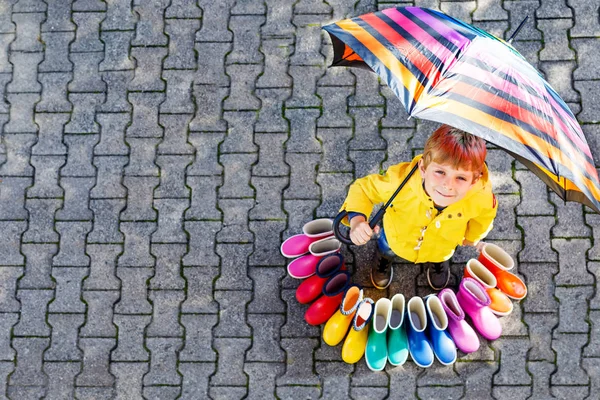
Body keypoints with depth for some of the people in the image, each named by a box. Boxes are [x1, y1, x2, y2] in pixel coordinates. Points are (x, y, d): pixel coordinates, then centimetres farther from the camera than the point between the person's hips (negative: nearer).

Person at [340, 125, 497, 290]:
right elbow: (363, 188, -27)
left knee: (440, 257, 34)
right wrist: (357, 219, -47)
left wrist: (472, 238, 8)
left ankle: (438, 262, 69)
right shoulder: (401, 180, -48)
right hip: (397, 239, -1)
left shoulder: (481, 197, -41)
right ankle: (385, 258, 66)